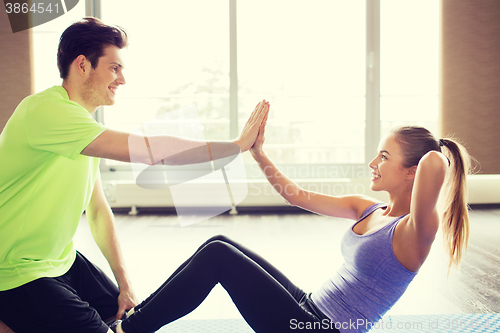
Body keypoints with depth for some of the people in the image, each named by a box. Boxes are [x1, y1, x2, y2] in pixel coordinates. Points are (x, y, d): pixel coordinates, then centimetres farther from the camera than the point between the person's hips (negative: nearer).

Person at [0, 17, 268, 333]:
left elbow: (98, 210, 7)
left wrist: (125, 284, 3)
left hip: (63, 260, 8)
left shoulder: (83, 123, 6)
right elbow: (150, 150, -31)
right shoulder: (46, 110, -25)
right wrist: (236, 145, -22)